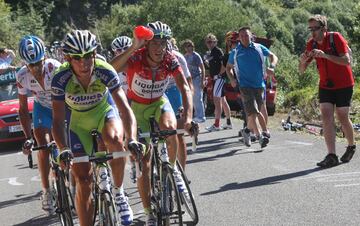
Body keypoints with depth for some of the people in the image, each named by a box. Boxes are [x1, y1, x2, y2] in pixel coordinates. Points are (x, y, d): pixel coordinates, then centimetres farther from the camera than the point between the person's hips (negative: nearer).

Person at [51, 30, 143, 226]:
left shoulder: (105, 72, -29)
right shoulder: (61, 78, -29)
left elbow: (125, 108, -33)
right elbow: (58, 120, -27)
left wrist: (132, 139, -48)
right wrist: (63, 150, -43)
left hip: (104, 111, 0)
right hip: (78, 119, 1)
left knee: (114, 139, -35)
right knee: (83, 180, -5)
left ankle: (118, 193, -13)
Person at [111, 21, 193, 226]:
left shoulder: (170, 60, -20)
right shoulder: (136, 58, -26)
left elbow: (185, 88, -25)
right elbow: (112, 69, -45)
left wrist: (188, 118, -39)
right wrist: (133, 48, -55)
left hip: (159, 102, 1)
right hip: (137, 105, -1)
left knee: (170, 127, -33)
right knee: (143, 160, -6)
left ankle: (172, 169, -4)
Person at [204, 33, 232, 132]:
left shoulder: (217, 51, -10)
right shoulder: (211, 52, 18)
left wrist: (219, 74, -17)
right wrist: (207, 62, 10)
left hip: (220, 78, -10)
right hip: (217, 78, 10)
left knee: (217, 100, -13)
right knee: (222, 100, 14)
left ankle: (216, 124, -15)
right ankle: (229, 123, 21)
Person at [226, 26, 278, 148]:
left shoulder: (259, 48, 8)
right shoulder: (235, 52, 6)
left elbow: (273, 56, 14)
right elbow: (228, 67, 20)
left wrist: (272, 66, -7)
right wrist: (232, 79, 3)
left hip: (259, 85, 3)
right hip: (245, 86, -3)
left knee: (256, 112, 11)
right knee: (252, 112, -17)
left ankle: (247, 130, 33)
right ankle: (260, 136, -19)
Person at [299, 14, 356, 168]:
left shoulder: (336, 38, -16)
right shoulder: (311, 44, -1)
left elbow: (346, 61, -26)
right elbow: (302, 70, 2)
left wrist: (325, 55, -36)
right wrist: (303, 61, -21)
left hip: (343, 85, -4)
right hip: (325, 85, 4)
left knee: (342, 118, 3)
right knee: (326, 117, -10)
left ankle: (351, 146, 31)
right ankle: (331, 156, -14)